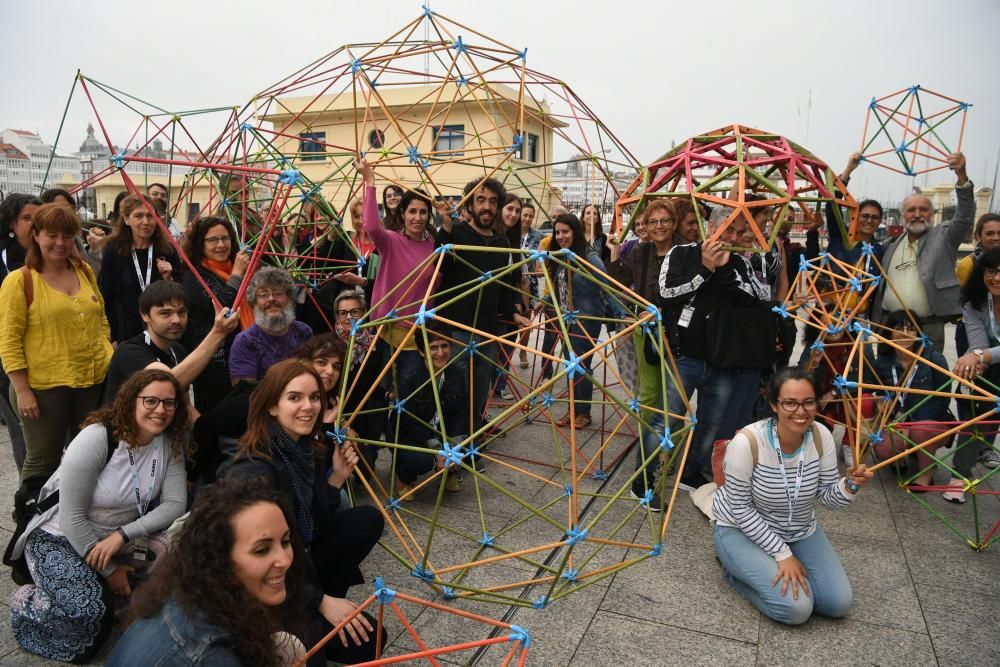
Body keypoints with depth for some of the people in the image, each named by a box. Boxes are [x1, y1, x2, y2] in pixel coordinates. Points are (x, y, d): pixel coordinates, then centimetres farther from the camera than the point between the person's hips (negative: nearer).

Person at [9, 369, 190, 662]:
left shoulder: (170, 443, -10)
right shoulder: (96, 439, -25)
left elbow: (175, 503, -14)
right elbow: (72, 518, -22)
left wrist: (122, 535, -28)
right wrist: (109, 570, -17)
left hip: (120, 534, 5)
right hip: (61, 536, -5)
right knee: (86, 610, -26)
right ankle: (24, 601, 6)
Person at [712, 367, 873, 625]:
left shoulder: (821, 436, -15)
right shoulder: (747, 442, -29)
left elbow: (827, 497, -5)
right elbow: (741, 509, -21)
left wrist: (850, 485, -27)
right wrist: (782, 554, -19)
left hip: (801, 531, 6)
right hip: (743, 529, -6)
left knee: (839, 603, -4)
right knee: (796, 608, -20)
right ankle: (736, 568, 6)